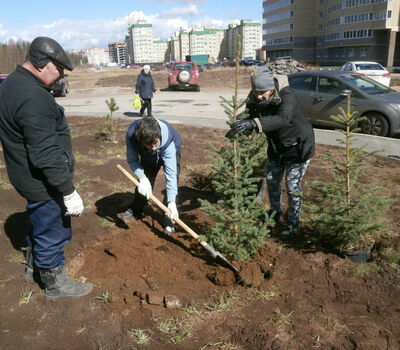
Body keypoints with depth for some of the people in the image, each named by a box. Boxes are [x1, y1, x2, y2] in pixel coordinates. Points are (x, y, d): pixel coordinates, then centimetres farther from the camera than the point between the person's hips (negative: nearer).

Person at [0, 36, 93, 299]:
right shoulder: (33, 98, -27)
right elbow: (46, 155, -30)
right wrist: (69, 191, -24)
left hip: (28, 177, 10)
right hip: (44, 184, -10)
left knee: (40, 226, 28)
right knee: (53, 234, 8)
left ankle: (33, 268, 49)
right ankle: (56, 285, 29)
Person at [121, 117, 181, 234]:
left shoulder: (167, 139, -47)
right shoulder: (131, 134, -40)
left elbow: (171, 174, -46)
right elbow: (132, 160, -24)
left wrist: (172, 202, -50)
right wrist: (142, 178, -42)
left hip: (171, 151, -2)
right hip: (147, 155, 3)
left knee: (172, 180, -19)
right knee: (145, 182, 6)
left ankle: (169, 218, -8)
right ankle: (135, 209, 32)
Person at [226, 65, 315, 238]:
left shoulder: (287, 95, -33)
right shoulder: (255, 100, -14)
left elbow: (284, 118, -51)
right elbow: (252, 119, -12)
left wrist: (254, 123, -64)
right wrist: (239, 128, -36)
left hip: (299, 145, -6)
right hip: (276, 146, 6)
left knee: (292, 186, -1)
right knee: (271, 180, 16)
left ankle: (293, 224, 19)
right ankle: (275, 211, 42)